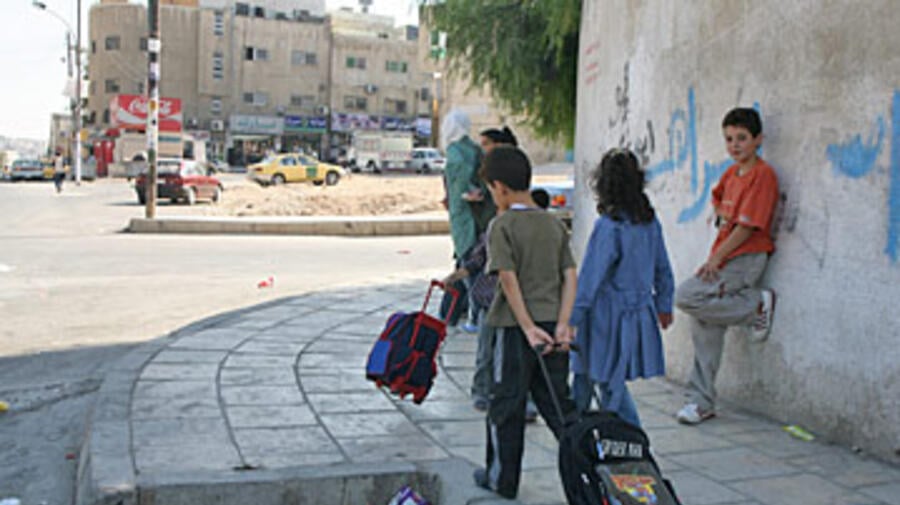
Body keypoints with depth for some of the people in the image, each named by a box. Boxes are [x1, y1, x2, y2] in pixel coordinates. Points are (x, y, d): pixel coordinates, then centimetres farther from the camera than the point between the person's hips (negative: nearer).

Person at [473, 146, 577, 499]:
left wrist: (528, 328, -17)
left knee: (507, 403, 7)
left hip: (516, 327, -5)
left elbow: (509, 280, -17)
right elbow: (570, 277, 3)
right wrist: (562, 325, -2)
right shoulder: (555, 224, 8)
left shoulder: (502, 226, -9)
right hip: (553, 326, 5)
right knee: (557, 402, 14)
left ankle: (503, 478, 18)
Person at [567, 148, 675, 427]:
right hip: (640, 315, 7)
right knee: (613, 384, 15)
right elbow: (663, 269, 12)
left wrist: (570, 320, -13)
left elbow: (590, 278, -18)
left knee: (611, 386, 5)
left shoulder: (609, 226, -19)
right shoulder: (650, 221, 2)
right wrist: (664, 305, 25)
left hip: (608, 317, -7)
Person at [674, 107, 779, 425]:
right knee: (705, 328, 4)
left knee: (687, 297, -24)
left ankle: (758, 304, -7)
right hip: (723, 258, 8)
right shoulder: (731, 172, 15)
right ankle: (701, 402, 11)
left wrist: (715, 258, -14)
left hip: (745, 259, -8)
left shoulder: (763, 175, -10)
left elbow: (748, 226, -16)